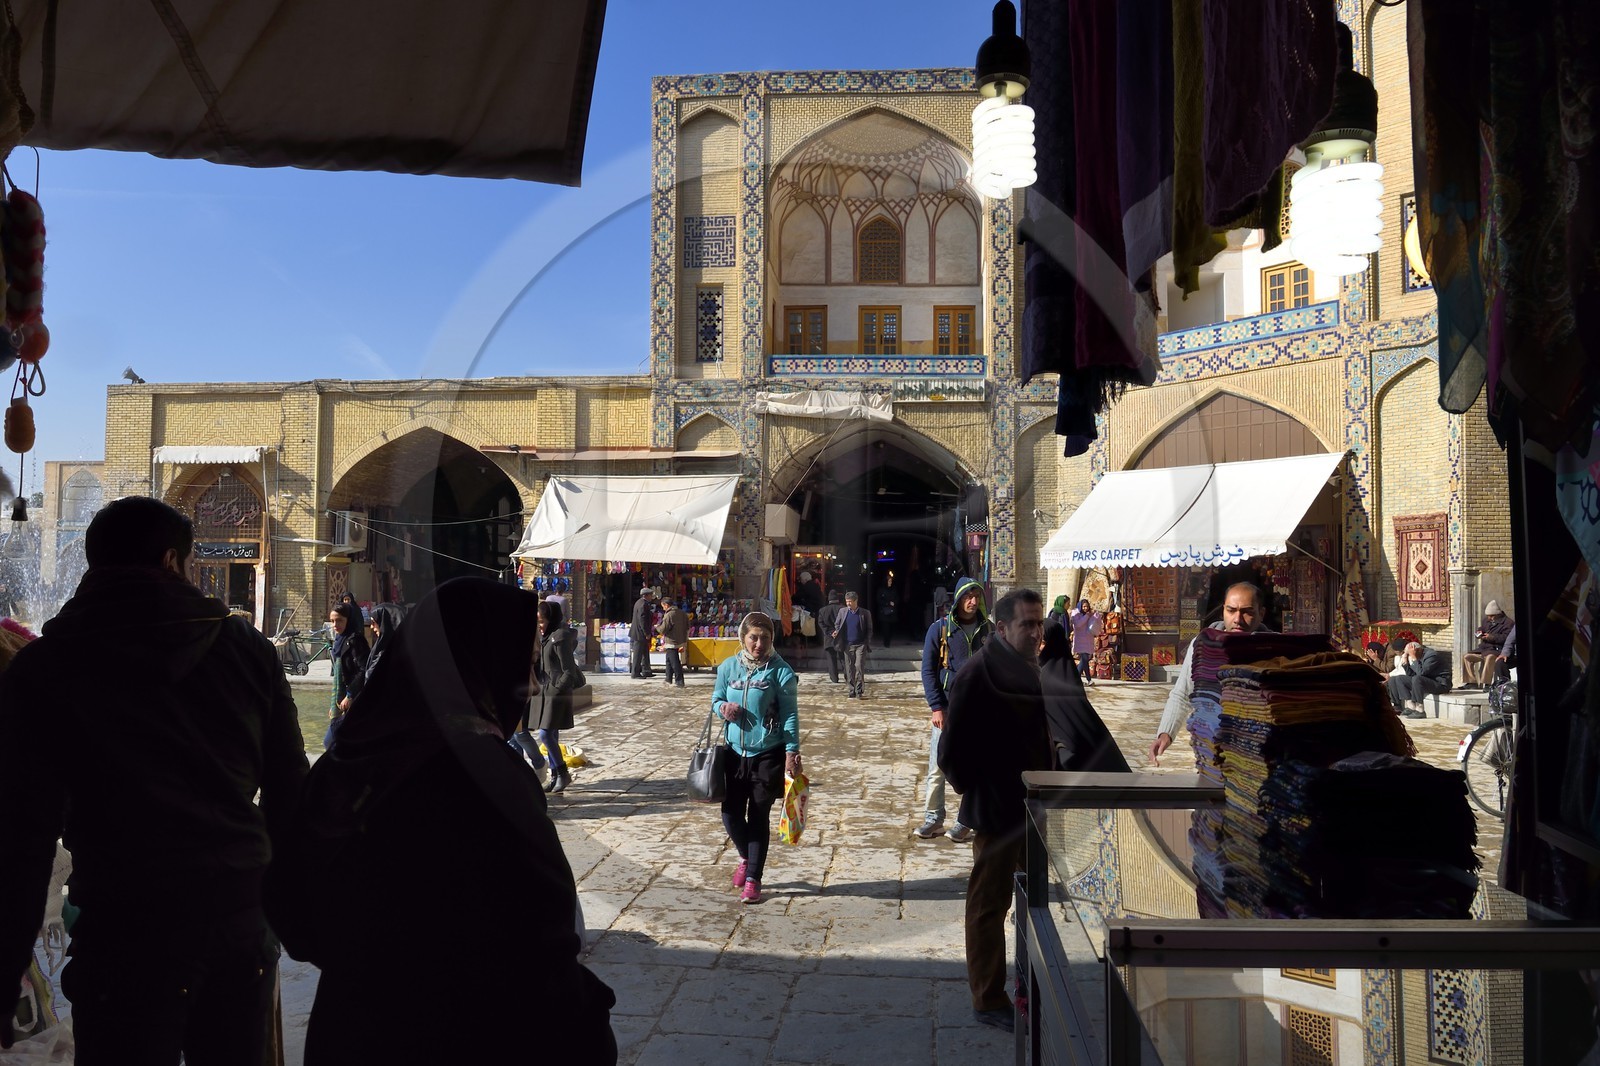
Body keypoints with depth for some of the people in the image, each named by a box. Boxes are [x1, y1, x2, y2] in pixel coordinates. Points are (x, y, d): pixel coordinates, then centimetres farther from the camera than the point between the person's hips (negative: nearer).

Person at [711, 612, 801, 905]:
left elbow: (790, 714, -8)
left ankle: (753, 879, 17)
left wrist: (792, 752, -14)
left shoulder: (781, 671, -9)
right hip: (735, 752, 4)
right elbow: (716, 698, 14)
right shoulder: (728, 667, 2)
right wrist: (722, 707, -10)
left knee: (759, 816, 4)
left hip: (768, 755, -3)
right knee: (731, 813, 5)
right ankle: (746, 858, 36)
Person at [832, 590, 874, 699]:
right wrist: (836, 631, -4)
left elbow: (869, 629, 5)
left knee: (859, 667, -11)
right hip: (848, 645, 3)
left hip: (860, 645, -3)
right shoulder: (842, 612, 6)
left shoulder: (865, 613, 0)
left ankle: (859, 691, -3)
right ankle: (852, 691, 11)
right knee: (849, 669, 4)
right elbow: (837, 624, 18)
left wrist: (867, 643, -5)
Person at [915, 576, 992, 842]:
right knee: (937, 767, 1)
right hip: (947, 710, -1)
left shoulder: (988, 629, 6)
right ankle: (933, 818, 12)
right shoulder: (940, 629, 0)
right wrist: (936, 707, -8)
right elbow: (928, 670, 0)